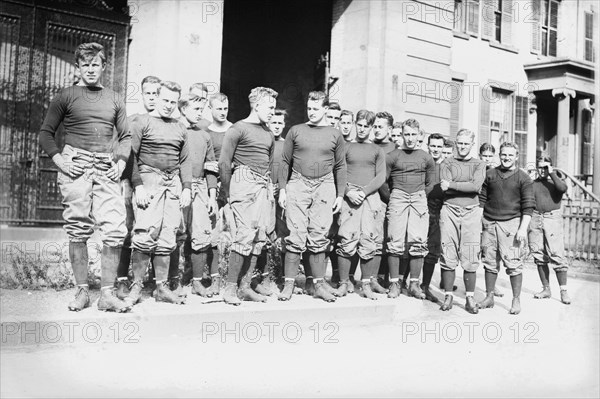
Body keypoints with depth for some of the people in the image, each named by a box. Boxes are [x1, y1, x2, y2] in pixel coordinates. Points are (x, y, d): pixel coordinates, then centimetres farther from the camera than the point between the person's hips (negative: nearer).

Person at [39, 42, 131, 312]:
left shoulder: (114, 100, 16)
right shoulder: (66, 96, 8)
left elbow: (125, 136, 20)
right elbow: (46, 133, 9)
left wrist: (121, 162, 5)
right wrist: (58, 159, -5)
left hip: (107, 168, 2)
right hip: (75, 166, -2)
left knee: (116, 230, -8)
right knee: (78, 231, -1)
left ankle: (107, 294, -1)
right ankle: (82, 291, 10)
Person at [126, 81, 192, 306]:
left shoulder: (180, 128, 18)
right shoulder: (143, 122, 2)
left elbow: (185, 160, 19)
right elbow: (132, 156, -4)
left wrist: (187, 188, 9)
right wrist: (138, 186, -13)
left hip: (173, 183, 5)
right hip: (149, 180, -5)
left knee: (167, 239, 3)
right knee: (145, 235, -12)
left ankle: (162, 287, 9)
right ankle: (136, 287, -3)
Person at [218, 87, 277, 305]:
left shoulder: (268, 133, 19)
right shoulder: (239, 129, -3)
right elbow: (224, 162, -7)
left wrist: (269, 185, 14)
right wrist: (227, 193, -5)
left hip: (264, 185, 7)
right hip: (244, 181, -7)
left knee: (260, 237, 3)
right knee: (246, 234, -14)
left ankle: (246, 286, 10)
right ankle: (230, 287, -5)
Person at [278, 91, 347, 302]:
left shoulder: (335, 135, 10)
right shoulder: (295, 131, 9)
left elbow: (340, 166, 11)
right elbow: (286, 162, 10)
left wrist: (340, 195, 6)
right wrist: (282, 189, 3)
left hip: (324, 186, 1)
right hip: (298, 184, 0)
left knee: (319, 237, 0)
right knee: (296, 236, -5)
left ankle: (318, 283, 7)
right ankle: (289, 284, 1)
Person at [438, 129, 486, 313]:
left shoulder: (479, 164, 11)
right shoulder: (447, 163, 10)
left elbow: (476, 186, -8)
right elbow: (445, 187, -6)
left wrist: (452, 184, -8)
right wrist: (467, 186, -11)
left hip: (471, 212, 0)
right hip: (449, 210, 0)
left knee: (470, 258, -3)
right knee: (448, 256, -2)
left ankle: (470, 298, 5)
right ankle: (448, 295, 7)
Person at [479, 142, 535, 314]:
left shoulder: (523, 178, 2)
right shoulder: (490, 174, 12)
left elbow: (528, 205, -2)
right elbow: (482, 199, 16)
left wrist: (523, 228, -10)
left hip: (511, 223, -3)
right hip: (489, 223, 3)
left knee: (513, 263, -5)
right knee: (489, 262, 7)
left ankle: (516, 300, 5)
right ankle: (489, 297, 17)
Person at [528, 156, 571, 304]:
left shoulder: (556, 181, 6)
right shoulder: (532, 184, 14)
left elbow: (563, 188, -18)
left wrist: (552, 173, -10)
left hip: (553, 218, -3)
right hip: (535, 219, 3)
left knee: (556, 255, -9)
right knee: (539, 256, 5)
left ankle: (563, 291, -2)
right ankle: (546, 289, 15)